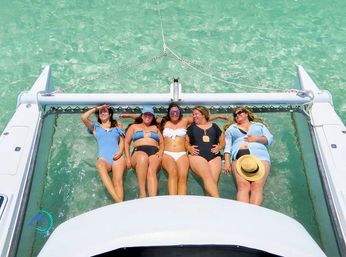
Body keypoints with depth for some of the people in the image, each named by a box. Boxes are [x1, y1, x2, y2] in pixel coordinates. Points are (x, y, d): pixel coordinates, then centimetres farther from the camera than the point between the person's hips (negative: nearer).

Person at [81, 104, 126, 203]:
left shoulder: (117, 125, 27)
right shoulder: (95, 126, 27)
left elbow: (122, 141, 17)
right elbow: (83, 117, 11)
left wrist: (120, 151, -4)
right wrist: (96, 108, 20)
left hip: (117, 156, 1)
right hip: (103, 157, -1)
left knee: (118, 181, -26)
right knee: (100, 165, -39)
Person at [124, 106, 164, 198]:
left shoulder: (155, 128, 30)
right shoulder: (134, 126, 25)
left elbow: (162, 143, 22)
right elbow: (127, 143, 17)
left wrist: (160, 152, -1)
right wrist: (128, 158, 1)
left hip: (154, 153, 1)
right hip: (139, 152, -1)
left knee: (151, 171, -35)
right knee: (143, 157, -41)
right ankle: (142, 194, -43)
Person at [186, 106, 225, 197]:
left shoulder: (214, 127, 20)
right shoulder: (191, 127, 20)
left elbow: (223, 142, 23)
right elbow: (186, 141, 18)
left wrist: (219, 147, 3)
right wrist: (189, 148, -3)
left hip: (214, 156, 2)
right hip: (197, 155, -2)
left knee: (213, 180, -23)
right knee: (207, 176, -29)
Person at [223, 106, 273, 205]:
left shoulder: (259, 125, 31)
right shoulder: (231, 128, 32)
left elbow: (270, 139, 18)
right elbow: (227, 146, 18)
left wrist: (257, 138, -2)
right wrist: (227, 162, 2)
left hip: (259, 155, 0)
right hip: (239, 157, 0)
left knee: (257, 186, -26)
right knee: (242, 186, -26)